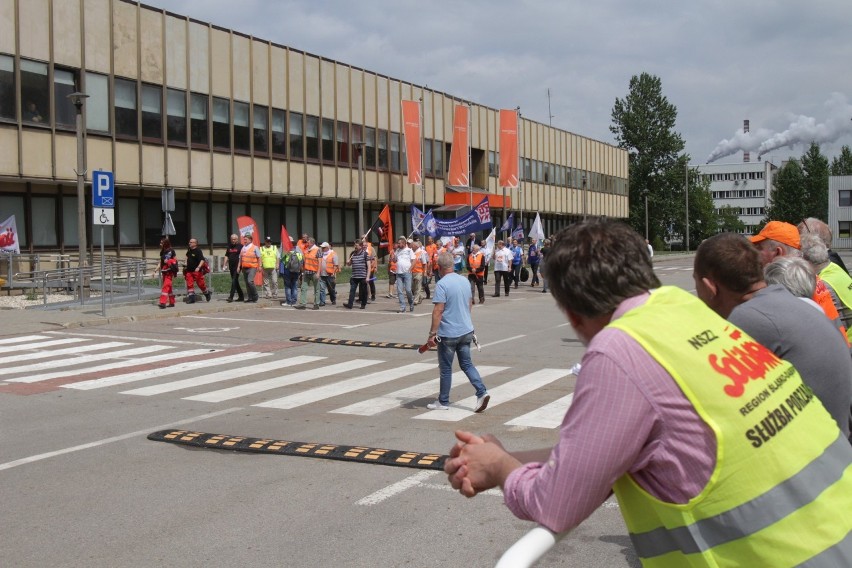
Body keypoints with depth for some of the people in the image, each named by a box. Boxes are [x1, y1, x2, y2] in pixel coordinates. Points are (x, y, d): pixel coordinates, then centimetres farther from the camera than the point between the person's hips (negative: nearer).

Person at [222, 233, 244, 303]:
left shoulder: (240, 246, -4)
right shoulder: (229, 246, 14)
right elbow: (226, 256, 16)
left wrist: (239, 267, -17)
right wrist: (224, 265, 6)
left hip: (237, 266, -7)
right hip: (231, 266, 7)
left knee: (234, 281, -12)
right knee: (235, 282, 11)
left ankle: (231, 297, -16)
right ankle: (240, 296, 20)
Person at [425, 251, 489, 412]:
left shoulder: (442, 284, -17)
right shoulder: (465, 281, 7)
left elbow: (438, 310, -21)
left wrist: (432, 333, -18)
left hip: (448, 334, -6)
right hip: (466, 331, 7)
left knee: (446, 369, 5)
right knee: (467, 364, 13)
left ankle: (443, 402, 15)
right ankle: (482, 392, -2)